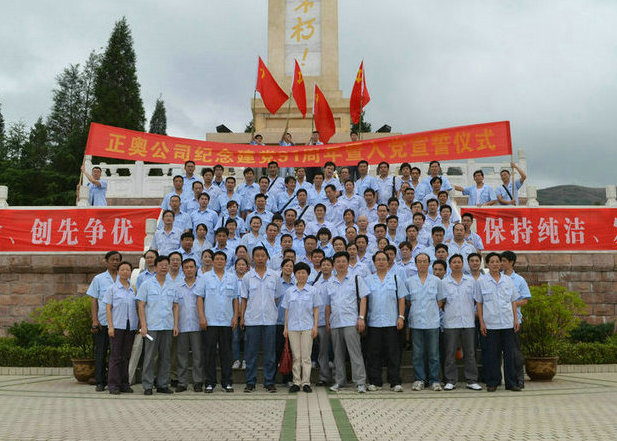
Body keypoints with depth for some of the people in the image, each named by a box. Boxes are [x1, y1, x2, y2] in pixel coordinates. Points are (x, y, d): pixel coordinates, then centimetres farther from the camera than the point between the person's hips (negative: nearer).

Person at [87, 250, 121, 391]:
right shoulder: (98, 279, 7)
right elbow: (94, 300, 5)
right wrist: (95, 320, -5)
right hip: (102, 321, -1)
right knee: (100, 352, 3)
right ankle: (100, 382, 11)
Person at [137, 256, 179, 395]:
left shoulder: (172, 286, 11)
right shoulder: (147, 284, 1)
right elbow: (141, 306, -1)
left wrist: (176, 325, 5)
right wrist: (143, 325, -9)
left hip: (167, 326, 4)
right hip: (151, 326, -4)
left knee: (166, 357, 7)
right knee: (149, 356, -3)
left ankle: (163, 385, 15)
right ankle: (147, 386, 5)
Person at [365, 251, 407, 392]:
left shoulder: (396, 279, 9)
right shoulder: (368, 280, 10)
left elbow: (401, 299, 5)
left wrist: (401, 317, -4)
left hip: (391, 322, -1)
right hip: (373, 322, 1)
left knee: (393, 353, -1)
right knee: (373, 354, 3)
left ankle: (395, 382, 5)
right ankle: (374, 382, 11)